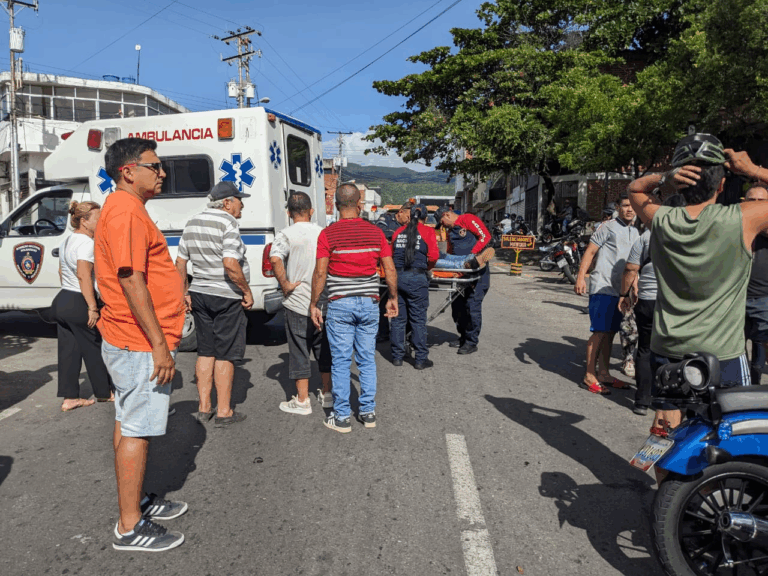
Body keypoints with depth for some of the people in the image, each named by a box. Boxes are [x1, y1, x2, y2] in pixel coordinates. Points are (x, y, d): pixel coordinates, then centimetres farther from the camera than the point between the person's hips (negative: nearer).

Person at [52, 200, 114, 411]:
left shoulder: (67, 242, 14)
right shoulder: (86, 243, -17)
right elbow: (83, 275, -26)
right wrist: (92, 307, -26)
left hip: (62, 300, 9)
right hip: (79, 304, -9)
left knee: (68, 351, 11)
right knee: (94, 349, 7)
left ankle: (70, 398, 17)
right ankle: (104, 392, 22)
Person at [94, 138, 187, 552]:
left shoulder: (126, 208, 17)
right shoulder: (126, 211, -17)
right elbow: (131, 280, -24)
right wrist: (159, 344, -24)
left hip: (132, 342, 11)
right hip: (141, 345, -11)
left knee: (128, 424, 18)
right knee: (136, 431, -2)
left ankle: (136, 502, 32)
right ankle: (130, 528, 10)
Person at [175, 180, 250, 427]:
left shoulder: (192, 223, 11)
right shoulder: (227, 223, -14)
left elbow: (180, 263, 12)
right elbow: (230, 264, -24)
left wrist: (184, 293, 17)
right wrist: (247, 292, -14)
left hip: (199, 295, 7)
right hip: (226, 297, -7)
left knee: (205, 351, 15)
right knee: (225, 355, 2)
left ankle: (203, 408, 21)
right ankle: (224, 412, 9)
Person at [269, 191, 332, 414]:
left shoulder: (286, 235, -10)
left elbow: (275, 258, -29)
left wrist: (284, 284, -18)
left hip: (298, 303, -4)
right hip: (324, 302, 4)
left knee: (299, 351, 6)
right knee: (324, 349, 17)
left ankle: (302, 401, 14)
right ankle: (328, 394, 27)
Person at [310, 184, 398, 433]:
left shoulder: (328, 234, -6)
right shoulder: (376, 233, 2)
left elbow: (320, 273, -9)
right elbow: (390, 270, 3)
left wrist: (314, 303, 0)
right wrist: (393, 298, 14)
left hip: (340, 304, -3)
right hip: (369, 303, 3)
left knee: (341, 361, 4)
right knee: (367, 359, 12)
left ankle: (341, 417, 11)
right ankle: (368, 412, 20)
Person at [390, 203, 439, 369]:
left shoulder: (399, 231, 12)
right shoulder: (427, 231, -1)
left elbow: (391, 254, 17)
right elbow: (433, 257, -8)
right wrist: (427, 266, 10)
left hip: (397, 276, 4)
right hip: (417, 278, -4)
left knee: (398, 318, 12)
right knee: (418, 320, 3)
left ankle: (397, 356, 19)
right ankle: (421, 359, 8)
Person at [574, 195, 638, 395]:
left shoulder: (635, 232, 18)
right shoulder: (609, 227, -5)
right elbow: (590, 251, -8)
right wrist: (580, 277, -18)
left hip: (620, 290, 8)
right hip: (603, 288, -7)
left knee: (610, 333, 12)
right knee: (599, 332, -8)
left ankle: (603, 373, 21)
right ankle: (589, 377, -2)